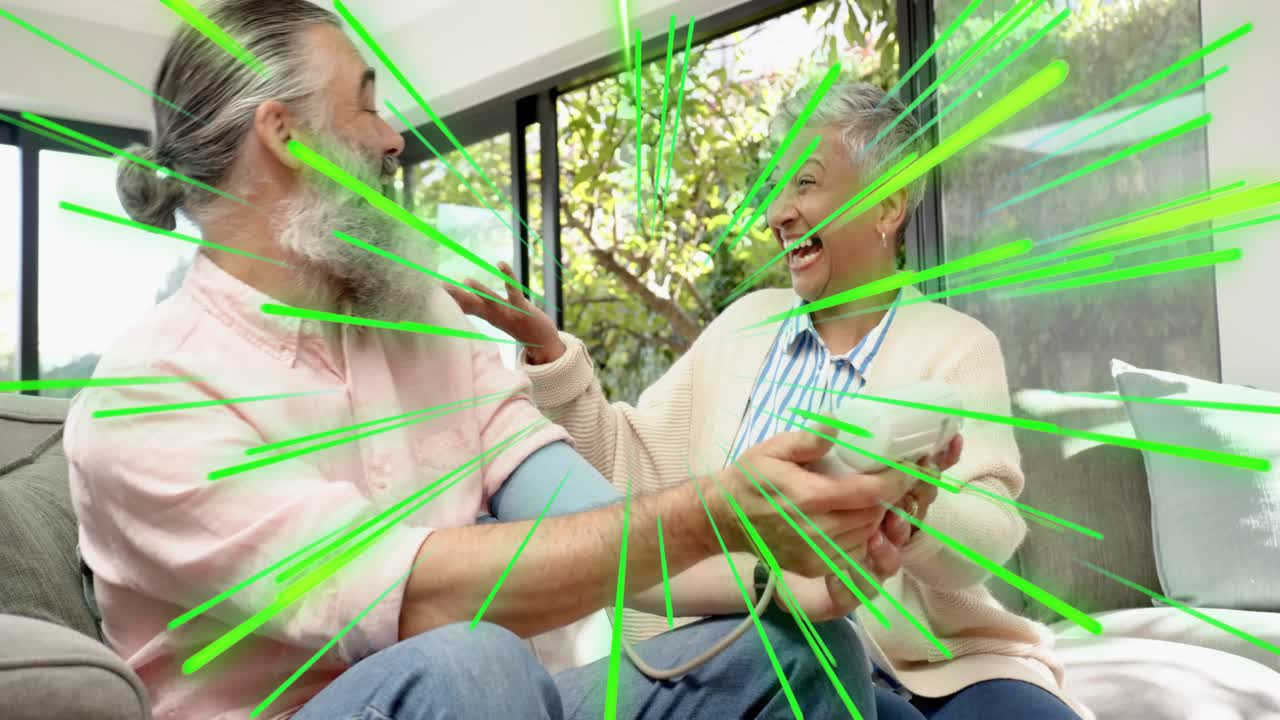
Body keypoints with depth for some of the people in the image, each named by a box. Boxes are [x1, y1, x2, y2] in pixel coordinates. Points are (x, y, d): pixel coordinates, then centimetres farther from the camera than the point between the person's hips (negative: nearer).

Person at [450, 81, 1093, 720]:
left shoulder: (958, 344, 1)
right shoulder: (746, 322, 11)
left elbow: (987, 534, -13)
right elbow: (637, 468, 8)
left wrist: (917, 511, -36)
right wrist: (549, 350, -3)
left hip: (942, 663, 0)